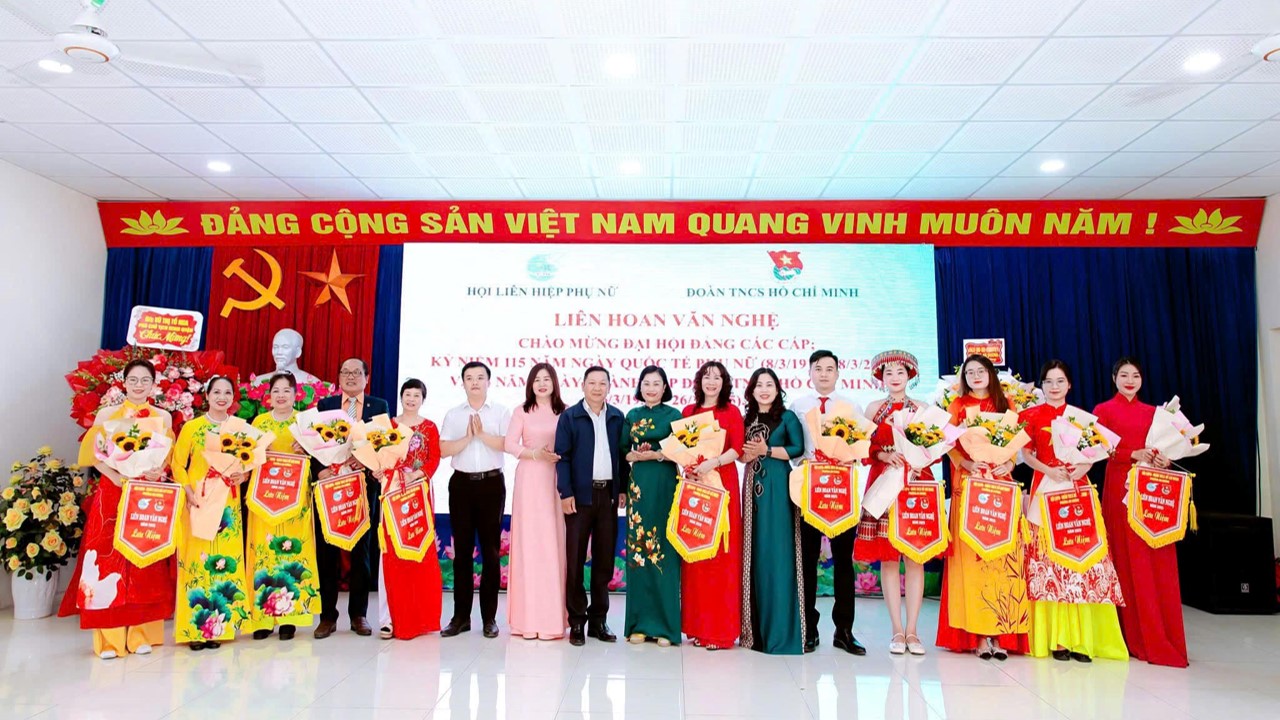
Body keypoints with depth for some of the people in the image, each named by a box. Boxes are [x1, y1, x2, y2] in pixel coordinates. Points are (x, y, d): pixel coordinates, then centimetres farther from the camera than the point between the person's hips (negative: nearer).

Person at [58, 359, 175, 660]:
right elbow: (95, 455, -1)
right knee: (110, 560, -4)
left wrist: (155, 473, -12)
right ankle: (109, 638, 4)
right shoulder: (107, 414, 5)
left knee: (145, 562, 3)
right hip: (113, 494, -1)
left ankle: (142, 634, 11)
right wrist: (120, 479, -16)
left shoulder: (163, 417, 9)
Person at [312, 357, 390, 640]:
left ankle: (358, 614, 16)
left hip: (364, 486, 0)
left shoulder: (379, 406, 8)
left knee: (361, 550, 6)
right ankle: (328, 615, 14)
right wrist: (319, 469, -13)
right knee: (327, 551, 4)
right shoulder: (324, 405, 10)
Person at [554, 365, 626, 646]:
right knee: (575, 559, 2)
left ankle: (599, 620, 19)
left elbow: (622, 454, 11)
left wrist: (623, 488, 5)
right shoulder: (569, 417, 1)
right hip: (580, 495, -3)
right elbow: (562, 457, -3)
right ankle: (576, 621, 12)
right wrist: (565, 493, -10)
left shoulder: (617, 417, 9)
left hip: (608, 494, 3)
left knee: (605, 558, 8)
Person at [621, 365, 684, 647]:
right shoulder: (631, 416, 12)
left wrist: (654, 454, -13)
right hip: (638, 485, 3)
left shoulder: (673, 415, 2)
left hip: (665, 486, -3)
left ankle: (665, 625, 5)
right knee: (637, 550, 2)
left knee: (663, 551, -4)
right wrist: (636, 456, -7)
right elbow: (623, 452, 12)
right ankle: (640, 623, 11)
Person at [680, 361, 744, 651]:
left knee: (721, 554, -3)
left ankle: (721, 630, 5)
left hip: (722, 483, -3)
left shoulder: (731, 412, 3)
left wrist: (714, 462, -21)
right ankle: (697, 626, 14)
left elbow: (737, 449, -6)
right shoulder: (688, 411, 13)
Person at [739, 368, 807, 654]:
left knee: (777, 552, -7)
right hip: (753, 487, 5)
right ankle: (757, 628, 12)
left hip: (778, 487, -5)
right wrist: (748, 453, -6)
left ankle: (780, 629, -2)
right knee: (754, 553, 5)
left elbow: (798, 448, -8)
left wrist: (766, 451, -11)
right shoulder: (747, 420, 16)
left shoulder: (788, 417, 2)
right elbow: (740, 453, 14)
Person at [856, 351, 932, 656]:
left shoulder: (921, 408, 11)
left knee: (915, 557, -1)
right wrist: (885, 455, -13)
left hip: (917, 482, 1)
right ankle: (897, 630, 6)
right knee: (888, 558, -2)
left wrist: (920, 461, -12)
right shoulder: (874, 408, 10)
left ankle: (912, 630, 6)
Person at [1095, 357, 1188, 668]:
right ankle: (1138, 638, 2)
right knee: (1130, 560, -4)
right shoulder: (1104, 410, 4)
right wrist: (1134, 455, -16)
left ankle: (1165, 638, 9)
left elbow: (1164, 446, 16)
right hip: (1121, 486, -4)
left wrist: (1163, 459, -6)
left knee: (1160, 562, 0)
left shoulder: (1153, 412, 18)